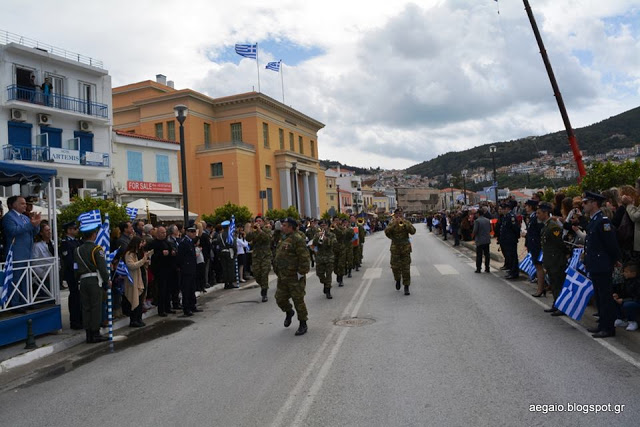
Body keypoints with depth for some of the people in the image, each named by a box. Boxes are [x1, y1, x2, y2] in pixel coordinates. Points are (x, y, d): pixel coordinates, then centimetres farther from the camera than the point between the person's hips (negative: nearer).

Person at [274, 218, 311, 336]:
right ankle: (289, 312, 42)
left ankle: (303, 325, 15)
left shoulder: (297, 239, -16)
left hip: (294, 277, -8)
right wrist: (278, 271, 20)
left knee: (298, 300, 1)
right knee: (280, 298, 13)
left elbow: (304, 257, -20)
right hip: (282, 276, 8)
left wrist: (301, 273, -20)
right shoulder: (283, 239, 13)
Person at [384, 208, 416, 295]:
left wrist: (404, 223, -19)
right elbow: (386, 232, -12)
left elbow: (413, 231, -12)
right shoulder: (391, 223, 4)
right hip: (395, 248, 1)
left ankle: (406, 287, 4)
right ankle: (398, 280, 31)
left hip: (405, 247, 0)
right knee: (395, 267, 1)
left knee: (406, 268, -2)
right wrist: (394, 224, -19)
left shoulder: (406, 222, 3)